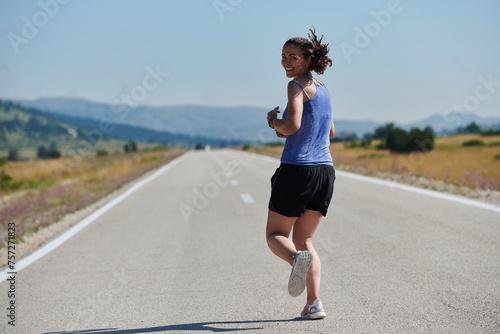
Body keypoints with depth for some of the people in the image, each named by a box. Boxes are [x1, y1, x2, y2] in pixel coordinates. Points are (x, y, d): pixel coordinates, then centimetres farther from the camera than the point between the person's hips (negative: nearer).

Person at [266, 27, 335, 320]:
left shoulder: (298, 86, -8)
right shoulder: (322, 88, 17)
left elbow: (292, 125, -22)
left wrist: (273, 121, -2)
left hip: (296, 170, -7)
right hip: (325, 171, 7)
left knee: (276, 235, 9)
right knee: (304, 239, 15)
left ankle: (298, 259, -25)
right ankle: (314, 304, 1)